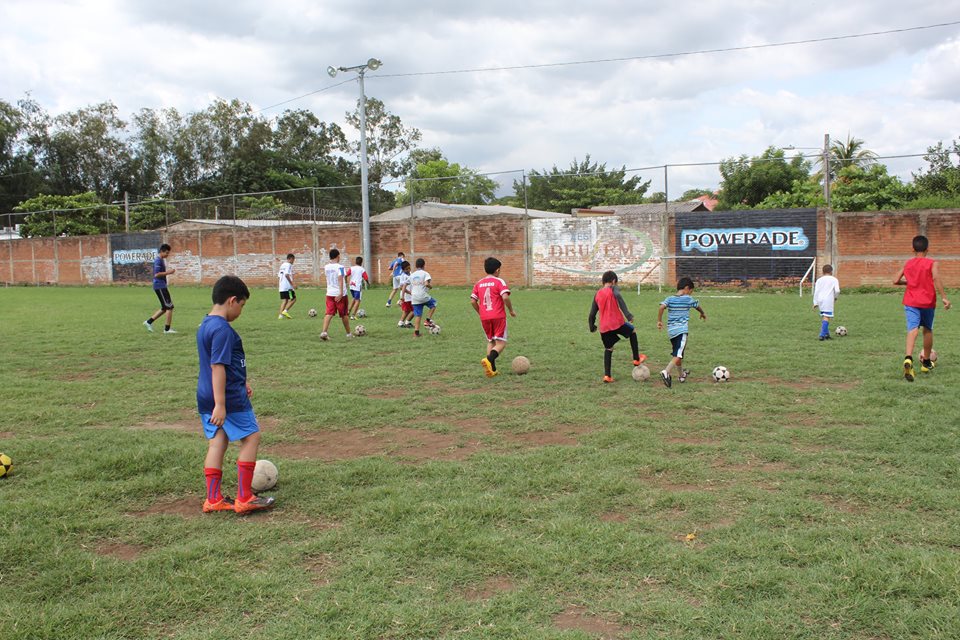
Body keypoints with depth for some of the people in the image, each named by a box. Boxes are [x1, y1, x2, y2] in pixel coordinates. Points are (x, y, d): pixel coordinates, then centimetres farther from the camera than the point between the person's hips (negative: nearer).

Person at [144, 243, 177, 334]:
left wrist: (168, 270, 11)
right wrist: (168, 272, -18)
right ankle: (167, 328, -2)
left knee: (164, 308, 15)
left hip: (162, 286, 10)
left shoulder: (161, 260, 16)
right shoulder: (158, 260, -15)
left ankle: (149, 322, 18)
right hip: (160, 286, -10)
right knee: (170, 307, -7)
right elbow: (156, 274, -22)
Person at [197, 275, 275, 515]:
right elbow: (218, 367, -24)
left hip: (206, 397, 9)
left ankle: (213, 499, 18)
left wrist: (241, 382, 30)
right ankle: (244, 498, 4)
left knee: (217, 442, 13)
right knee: (251, 437, 2)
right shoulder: (222, 330, -20)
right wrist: (220, 404, -25)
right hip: (229, 397, -9)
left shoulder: (205, 325, 12)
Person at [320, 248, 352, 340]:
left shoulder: (326, 267, 7)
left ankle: (324, 332, -22)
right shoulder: (340, 267, -11)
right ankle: (349, 333, 23)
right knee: (344, 314, 9)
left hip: (329, 293, 4)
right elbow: (340, 279, -22)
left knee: (329, 313, -2)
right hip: (340, 294, -4)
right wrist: (341, 293, -28)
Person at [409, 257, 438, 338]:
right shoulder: (425, 274, -3)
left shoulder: (412, 275, 14)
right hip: (424, 296, -5)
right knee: (434, 303, 21)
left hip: (414, 298, 5)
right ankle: (428, 320, 8)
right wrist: (431, 286, 1)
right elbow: (426, 284, -20)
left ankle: (416, 332, 4)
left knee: (417, 315, 10)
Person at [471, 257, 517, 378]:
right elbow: (505, 297, -17)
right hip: (498, 316, -5)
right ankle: (489, 359, -27)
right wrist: (511, 310, -4)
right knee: (501, 343, 1)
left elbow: (473, 301, 8)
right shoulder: (499, 281, -4)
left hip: (484, 318, 5)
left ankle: (492, 369, 10)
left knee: (490, 342, 18)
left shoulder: (479, 283, 11)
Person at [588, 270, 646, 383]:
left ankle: (607, 375, 7)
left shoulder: (597, 294, 13)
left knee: (608, 349, 18)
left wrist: (592, 327, 29)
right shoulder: (613, 289, 0)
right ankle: (636, 359, 28)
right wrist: (627, 314, -28)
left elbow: (592, 314, 15)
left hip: (604, 328, 4)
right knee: (632, 331, 25)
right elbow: (618, 296, -24)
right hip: (617, 323, -4)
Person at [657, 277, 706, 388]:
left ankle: (682, 374, 36)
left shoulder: (670, 299, 6)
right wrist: (703, 314, 40)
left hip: (671, 330, 5)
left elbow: (661, 307, -12)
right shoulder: (688, 299, 1)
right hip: (682, 330, -5)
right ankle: (666, 372, -33)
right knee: (678, 355, -12)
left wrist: (659, 321, -5)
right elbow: (698, 307, 20)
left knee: (677, 353, 21)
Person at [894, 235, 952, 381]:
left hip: (910, 302, 1)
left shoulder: (908, 263, 8)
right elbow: (936, 278, -18)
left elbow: (896, 281, 8)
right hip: (928, 302, -1)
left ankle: (908, 358, -41)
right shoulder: (932, 263, -1)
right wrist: (943, 297, -20)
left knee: (912, 329, -14)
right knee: (928, 330, 20)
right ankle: (926, 362, 31)